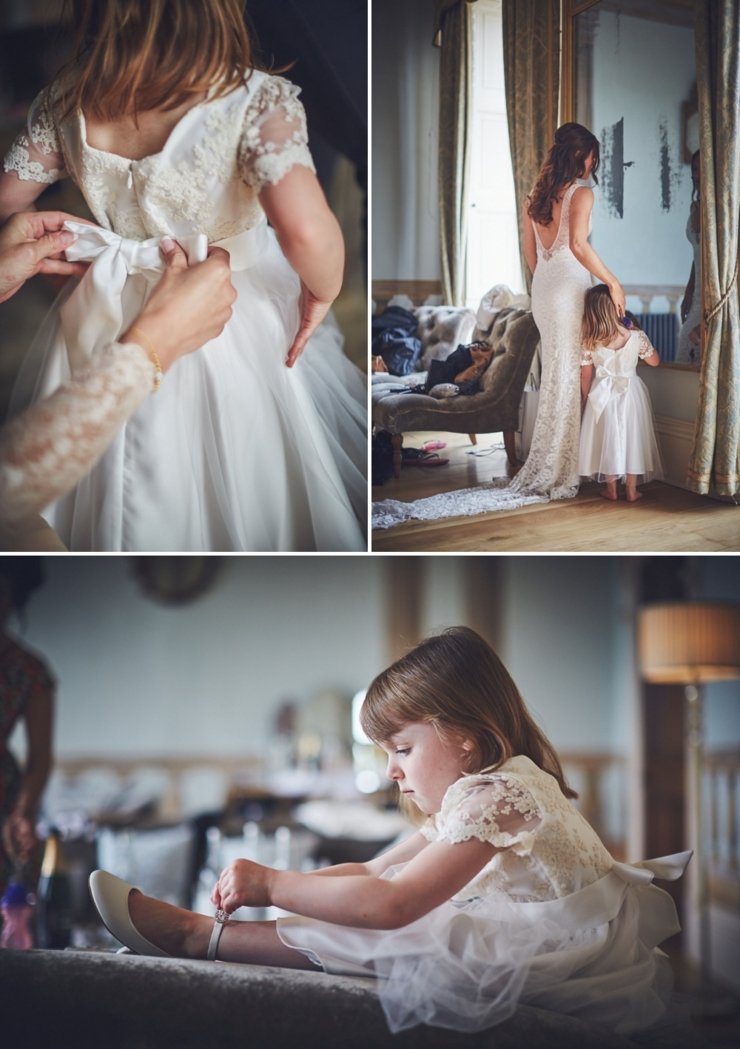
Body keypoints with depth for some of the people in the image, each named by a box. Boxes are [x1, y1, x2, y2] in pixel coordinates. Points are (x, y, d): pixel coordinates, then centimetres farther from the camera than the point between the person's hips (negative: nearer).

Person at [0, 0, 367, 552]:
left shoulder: (68, 99, -12)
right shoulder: (257, 100, -26)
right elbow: (306, 230, -38)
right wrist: (322, 291, -17)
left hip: (110, 316, 4)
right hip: (236, 322, -4)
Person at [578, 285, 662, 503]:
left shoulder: (589, 343, -14)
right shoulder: (636, 337, -15)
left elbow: (586, 377, -4)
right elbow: (654, 361, 1)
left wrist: (585, 398, 12)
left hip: (603, 395, 0)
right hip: (630, 394, 0)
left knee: (607, 439, 12)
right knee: (631, 438, 10)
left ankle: (611, 489, 18)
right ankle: (631, 490, 15)